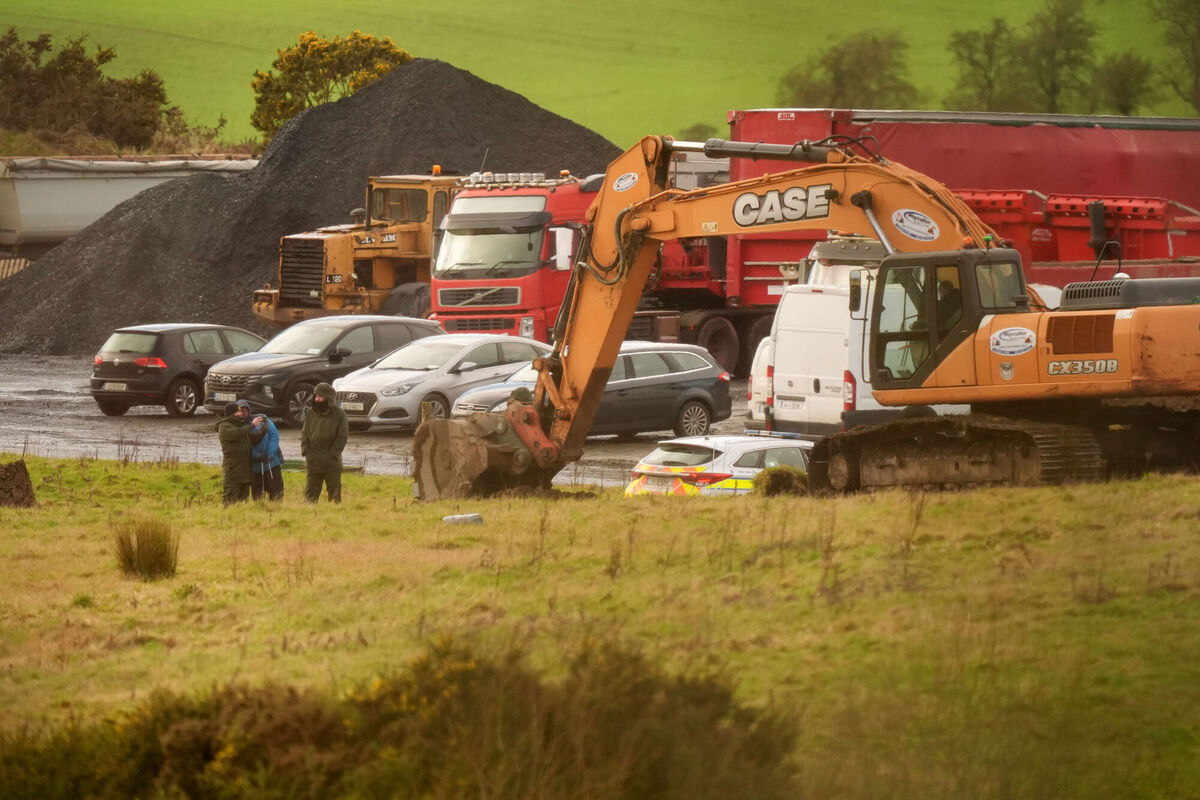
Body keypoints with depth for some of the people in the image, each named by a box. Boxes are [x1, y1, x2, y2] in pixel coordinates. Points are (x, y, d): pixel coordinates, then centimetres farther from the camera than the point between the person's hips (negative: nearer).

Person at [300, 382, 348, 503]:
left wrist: (333, 454, -12)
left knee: (334, 494, 2)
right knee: (310, 493, 4)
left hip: (332, 462, -3)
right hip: (313, 461, 3)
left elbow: (342, 436, -5)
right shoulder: (310, 413, 7)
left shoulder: (338, 414, -4)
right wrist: (305, 451, -3)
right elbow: (304, 433, 10)